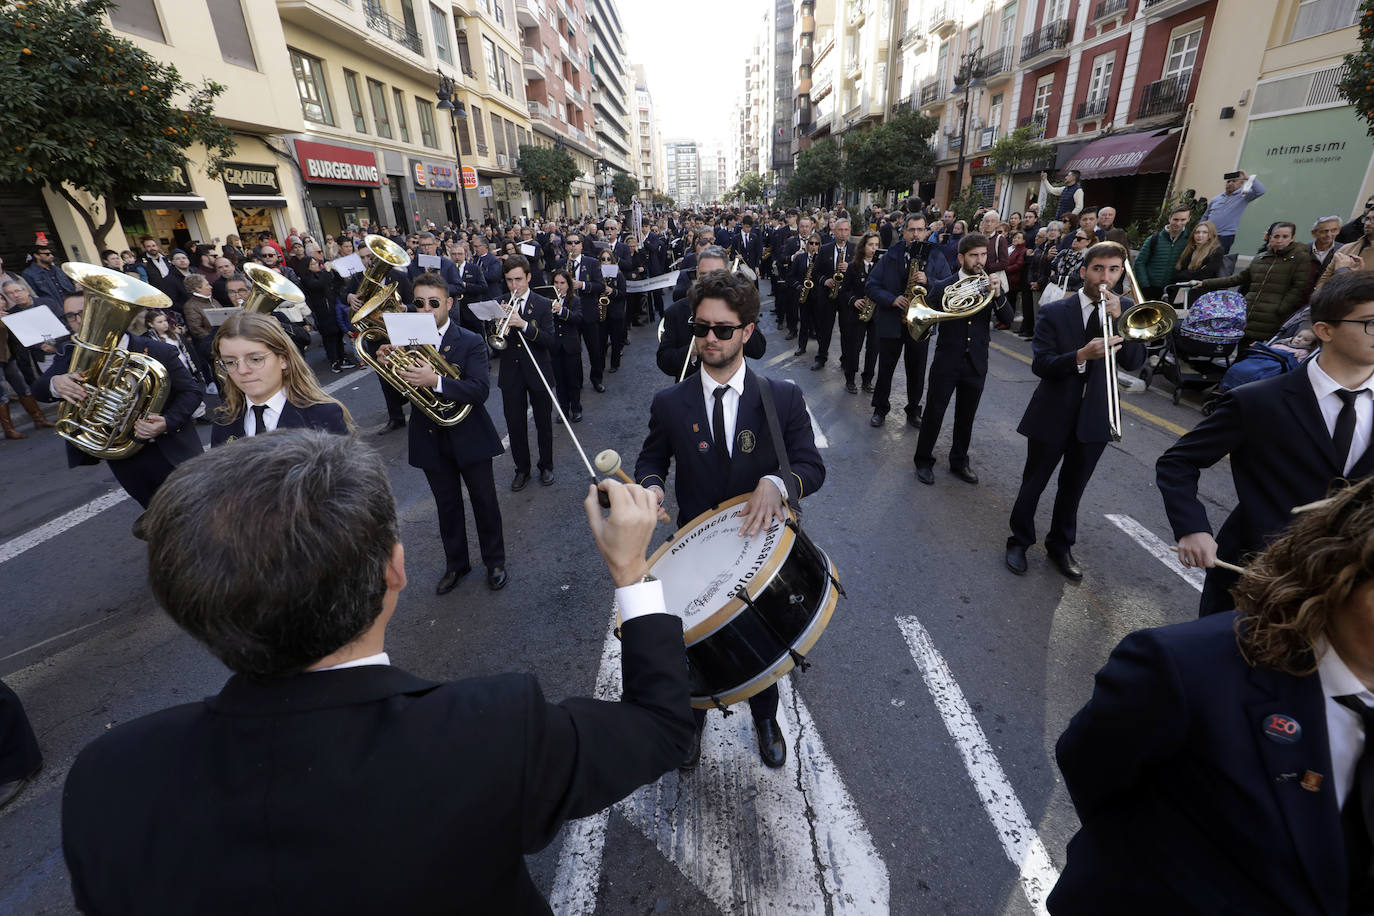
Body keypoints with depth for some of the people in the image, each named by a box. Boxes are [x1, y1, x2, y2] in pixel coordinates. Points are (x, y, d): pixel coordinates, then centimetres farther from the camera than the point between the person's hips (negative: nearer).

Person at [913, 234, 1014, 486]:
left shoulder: (991, 285, 6)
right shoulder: (942, 286, -2)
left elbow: (1007, 319, -5)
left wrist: (998, 295, -21)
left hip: (976, 363, 3)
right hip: (947, 361, -3)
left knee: (966, 417, 13)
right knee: (933, 413, 2)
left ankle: (959, 461, 28)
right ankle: (923, 460, 17)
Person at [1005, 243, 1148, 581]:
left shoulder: (1124, 310, 1)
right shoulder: (1053, 311, -9)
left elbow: (1133, 362, -10)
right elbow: (1040, 365, -17)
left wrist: (1119, 319, -21)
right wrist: (1081, 356, -34)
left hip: (1094, 418, 3)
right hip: (1053, 416, -3)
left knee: (1072, 488, 16)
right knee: (1033, 484, 9)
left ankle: (1061, 546, 33)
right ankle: (1019, 541, 27)